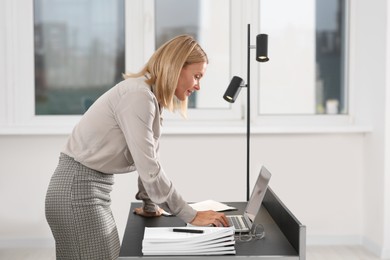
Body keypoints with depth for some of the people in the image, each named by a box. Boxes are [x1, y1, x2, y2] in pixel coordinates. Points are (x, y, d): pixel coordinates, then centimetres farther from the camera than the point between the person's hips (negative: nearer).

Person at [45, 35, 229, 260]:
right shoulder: (138, 96, -21)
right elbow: (149, 169, -24)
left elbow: (148, 159, 17)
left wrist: (151, 205, 25)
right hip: (78, 190, -9)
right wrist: (191, 216, -17)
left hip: (93, 187, 9)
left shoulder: (152, 97, 9)